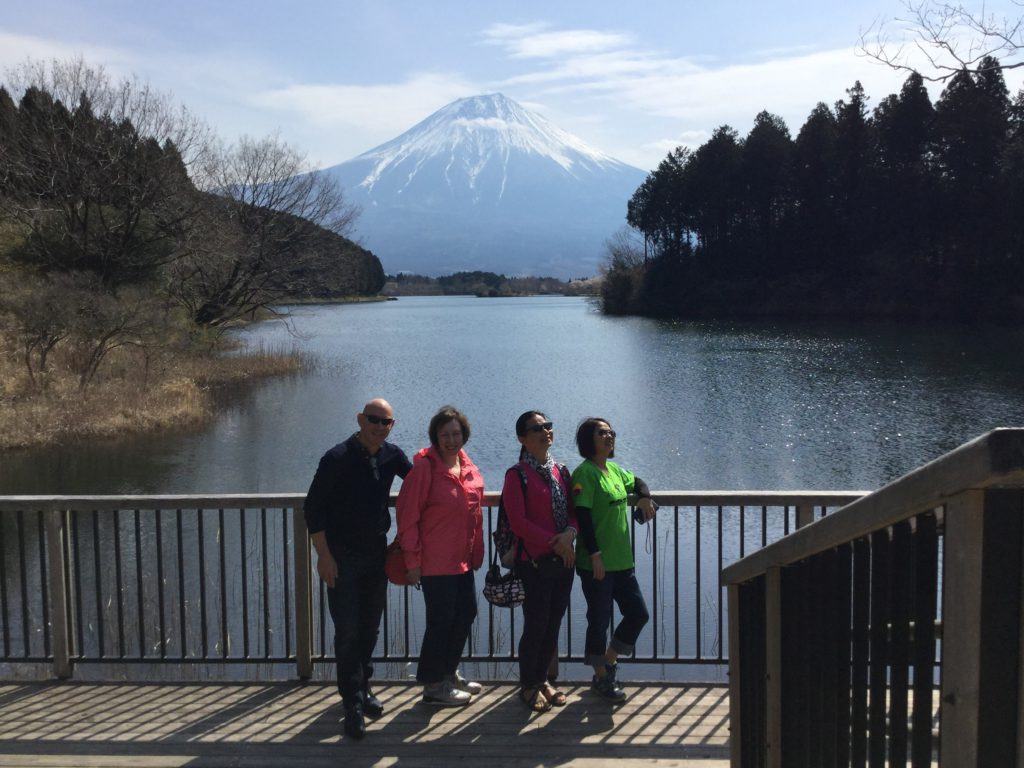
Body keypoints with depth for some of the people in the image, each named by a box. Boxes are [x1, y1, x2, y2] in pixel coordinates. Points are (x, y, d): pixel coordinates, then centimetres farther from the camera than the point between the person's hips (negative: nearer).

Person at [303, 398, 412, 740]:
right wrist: (324, 555, -15)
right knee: (347, 631, -4)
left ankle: (362, 688, 30)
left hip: (376, 552, 5)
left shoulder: (392, 456, -1)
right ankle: (353, 703, 5)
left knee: (370, 627, 14)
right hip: (342, 556, -5)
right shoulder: (338, 458, -16)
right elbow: (313, 508, -13)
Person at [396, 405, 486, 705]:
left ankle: (449, 672, 34)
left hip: (463, 559, 8)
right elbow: (407, 514, -15)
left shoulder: (468, 467, 8)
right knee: (440, 620, -1)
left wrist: (476, 552, 12)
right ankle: (433, 685, 14)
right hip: (436, 561, -8)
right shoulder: (425, 466, -14)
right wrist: (413, 559, -16)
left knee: (466, 613, 16)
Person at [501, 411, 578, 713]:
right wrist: (554, 542, -15)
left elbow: (573, 509, 11)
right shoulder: (517, 475, -10)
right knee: (536, 625, 1)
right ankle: (527, 685, 19)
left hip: (563, 560, 6)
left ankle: (541, 678, 29)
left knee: (554, 623, 12)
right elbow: (518, 522, -15)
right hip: (535, 562, -6)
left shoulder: (561, 471, 10)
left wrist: (571, 532, -10)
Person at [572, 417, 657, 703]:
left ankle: (609, 660, 28)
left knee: (638, 613, 10)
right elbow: (582, 515, -19)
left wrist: (645, 498, 9)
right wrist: (594, 555, -22)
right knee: (599, 621, 5)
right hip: (597, 563, -8)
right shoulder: (585, 472, -13)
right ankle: (602, 677, 21)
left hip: (622, 561, 8)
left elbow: (637, 482, 31)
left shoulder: (615, 470, 11)